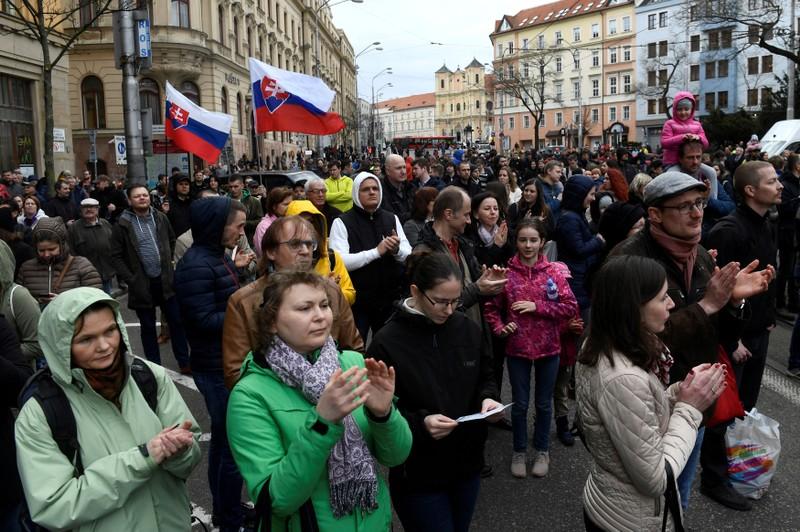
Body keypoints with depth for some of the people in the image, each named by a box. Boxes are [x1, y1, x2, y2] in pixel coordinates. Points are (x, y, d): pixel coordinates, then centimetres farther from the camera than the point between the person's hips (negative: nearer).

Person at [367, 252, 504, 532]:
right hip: (418, 475, -5)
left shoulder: (469, 329, -3)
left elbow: (486, 377, 11)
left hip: (467, 463, 5)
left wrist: (488, 398, -10)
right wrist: (420, 424, -27)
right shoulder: (387, 343, -18)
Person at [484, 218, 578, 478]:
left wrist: (537, 306, -17)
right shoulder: (506, 273, -6)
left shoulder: (554, 272, -6)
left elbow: (571, 307, -10)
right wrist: (500, 328, -12)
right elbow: (490, 307, 4)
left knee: (544, 403, 15)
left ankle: (542, 451, 32)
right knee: (519, 403, 11)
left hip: (548, 348, 0)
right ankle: (519, 452, 29)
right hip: (517, 348, 0)